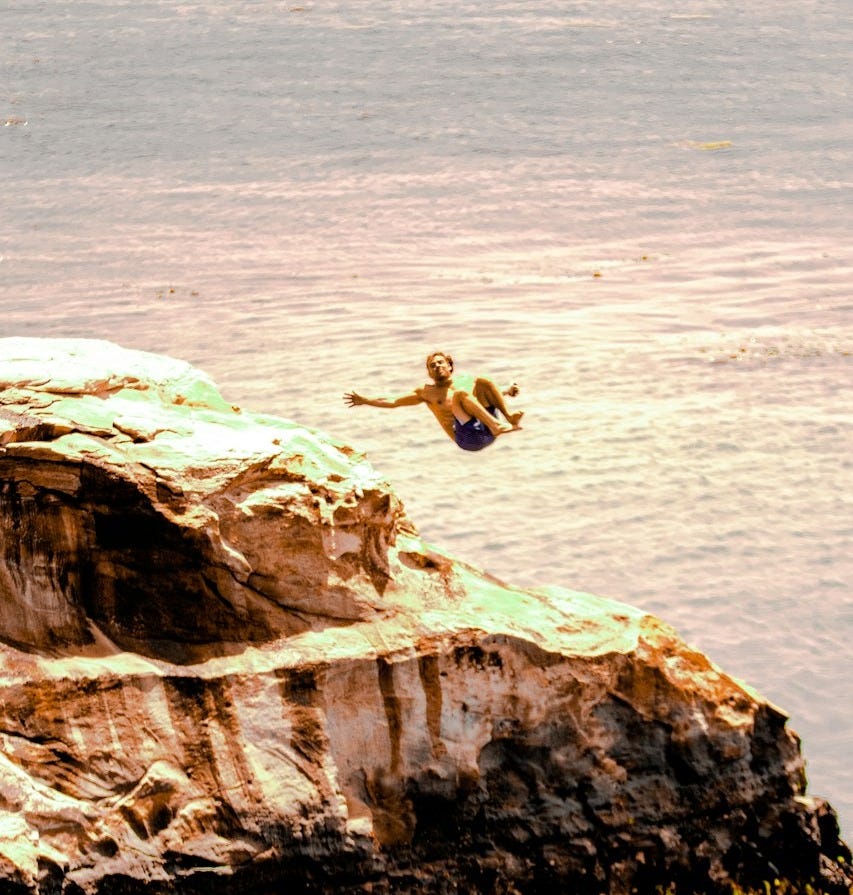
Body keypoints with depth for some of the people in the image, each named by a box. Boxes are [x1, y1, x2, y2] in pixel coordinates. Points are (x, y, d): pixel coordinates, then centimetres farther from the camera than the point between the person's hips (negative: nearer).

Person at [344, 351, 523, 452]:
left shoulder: (467, 382, 27)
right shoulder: (427, 392, 21)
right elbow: (392, 402, 18)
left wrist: (507, 392, 9)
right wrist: (365, 401, 10)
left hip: (488, 433, 3)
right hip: (467, 438, -2)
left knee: (482, 382, -10)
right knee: (460, 394, -25)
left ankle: (510, 418, -27)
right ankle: (497, 426, -41)